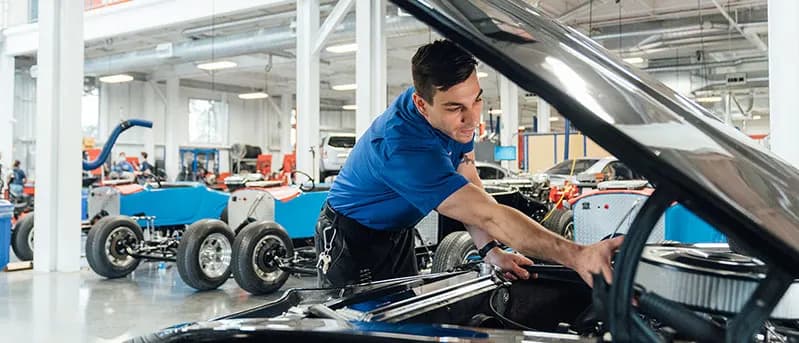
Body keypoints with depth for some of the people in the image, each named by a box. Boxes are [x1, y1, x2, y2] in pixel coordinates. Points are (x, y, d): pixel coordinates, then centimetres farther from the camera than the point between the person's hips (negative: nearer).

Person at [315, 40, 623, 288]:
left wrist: (490, 250, -23)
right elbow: (489, 216, -47)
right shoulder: (403, 147, -41)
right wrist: (577, 256, -54)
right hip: (350, 236, -7)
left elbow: (469, 190, -8)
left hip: (398, 232, 7)